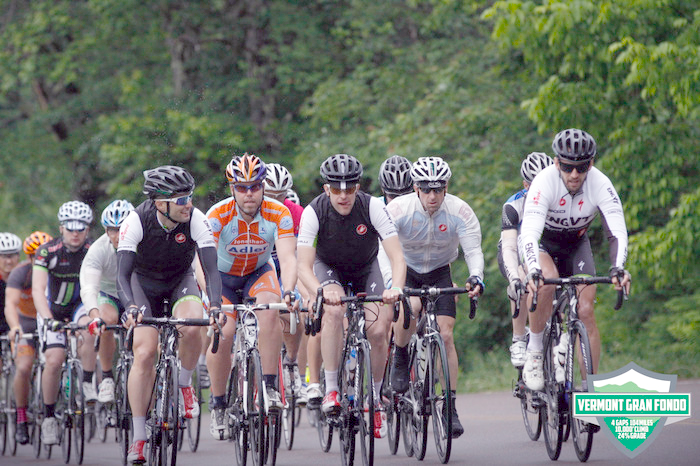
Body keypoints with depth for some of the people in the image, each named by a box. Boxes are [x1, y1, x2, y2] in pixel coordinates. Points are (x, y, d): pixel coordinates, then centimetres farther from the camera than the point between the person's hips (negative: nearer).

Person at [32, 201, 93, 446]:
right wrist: (47, 319, -43)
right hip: (53, 308, -1)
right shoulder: (47, 251, -20)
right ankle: (49, 417, 0)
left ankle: (87, 384, -20)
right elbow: (38, 290, -28)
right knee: (54, 360, -16)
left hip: (81, 304, 1)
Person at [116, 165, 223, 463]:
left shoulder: (195, 219, -27)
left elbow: (211, 268, -30)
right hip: (144, 281, -1)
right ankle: (138, 438, -8)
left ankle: (185, 385, -2)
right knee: (144, 352, -16)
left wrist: (215, 305, -47)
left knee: (191, 326, -32)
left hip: (181, 280, 1)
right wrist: (131, 307, -50)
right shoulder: (137, 220, -29)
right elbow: (123, 273, -32)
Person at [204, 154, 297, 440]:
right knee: (222, 333, -21)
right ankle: (218, 407, -3)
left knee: (270, 308, -31)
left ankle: (270, 387, -25)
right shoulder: (218, 215, -27)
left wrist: (288, 292, -50)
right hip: (223, 276, -1)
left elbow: (287, 258, -31)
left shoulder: (278, 214, -23)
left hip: (259, 272, 1)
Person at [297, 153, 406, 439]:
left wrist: (396, 288, -51)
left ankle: (375, 398, 8)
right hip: (329, 268, -1)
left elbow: (397, 257, -31)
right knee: (334, 310, -32)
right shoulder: (314, 212, -28)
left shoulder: (372, 207, -28)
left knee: (379, 331, -15)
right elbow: (304, 266, -31)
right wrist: (321, 291, -52)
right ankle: (331, 389, -24)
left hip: (365, 269, 1)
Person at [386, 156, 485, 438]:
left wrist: (476, 278, -45)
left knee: (446, 335, -11)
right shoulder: (399, 209, -25)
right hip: (405, 270, -2)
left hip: (440, 272, 2)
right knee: (409, 307, -35)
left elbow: (473, 250, -24)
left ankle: (450, 408, -5)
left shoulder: (460, 212, -20)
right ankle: (400, 359, -4)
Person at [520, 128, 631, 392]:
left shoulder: (600, 185, -27)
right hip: (541, 242, -2)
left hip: (576, 244, 2)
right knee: (547, 279, -35)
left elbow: (617, 232, -32)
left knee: (585, 312, -11)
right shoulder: (545, 182, -33)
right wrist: (534, 271, -57)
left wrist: (618, 268, -50)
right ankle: (534, 351, -17)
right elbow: (529, 234, -41)